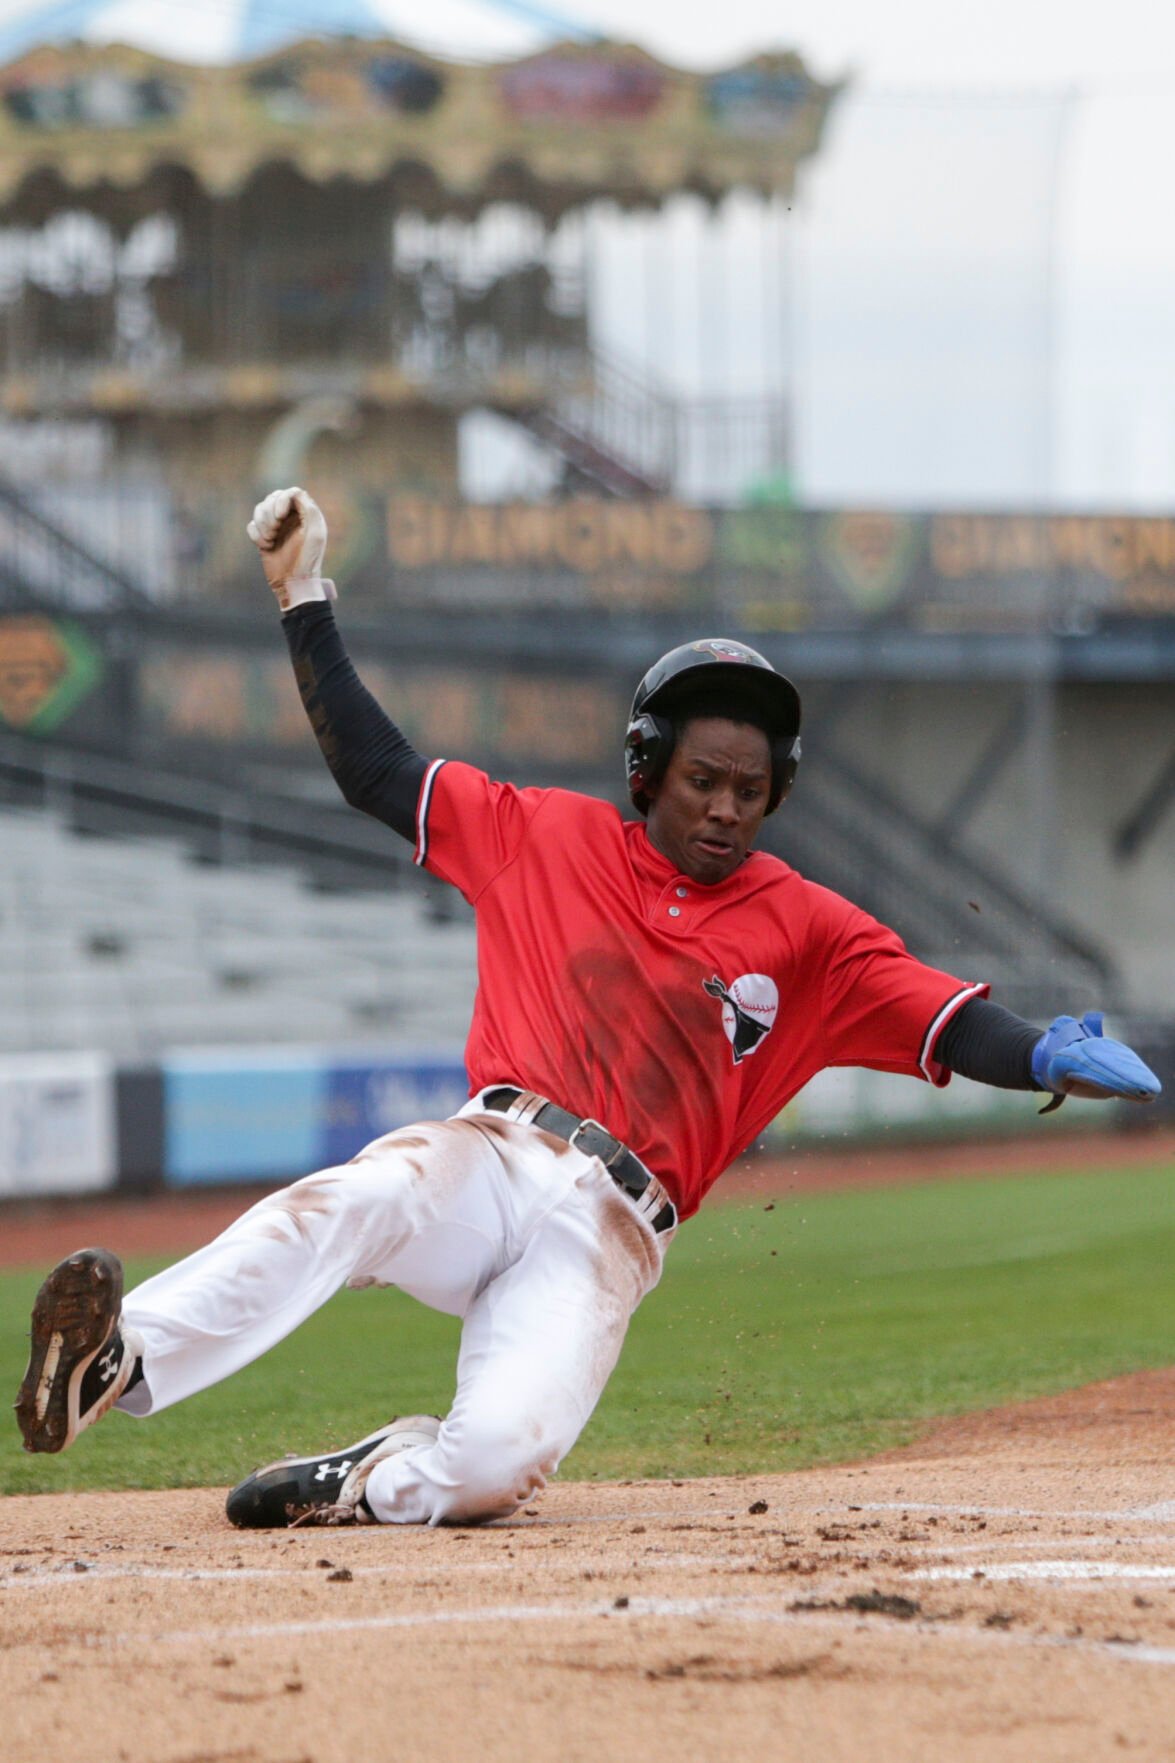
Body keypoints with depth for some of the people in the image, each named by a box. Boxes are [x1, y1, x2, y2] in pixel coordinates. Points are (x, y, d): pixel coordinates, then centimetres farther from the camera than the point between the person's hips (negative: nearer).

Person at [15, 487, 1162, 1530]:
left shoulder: (807, 932, 12)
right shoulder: (550, 838, 15)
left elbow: (948, 1022, 0)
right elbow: (376, 772, 18)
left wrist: (1045, 1059, -22)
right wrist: (307, 603, 13)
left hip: (609, 1227, 0)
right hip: (486, 1151, 1)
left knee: (495, 1462, -29)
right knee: (341, 1208, -37)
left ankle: (369, 1481, -2)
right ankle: (121, 1360, -47)